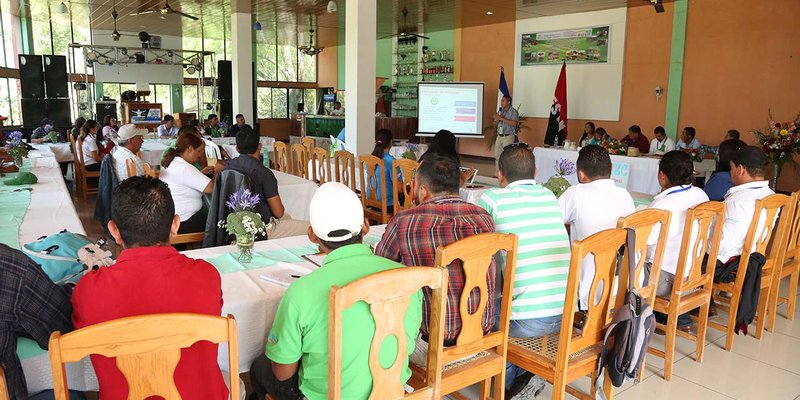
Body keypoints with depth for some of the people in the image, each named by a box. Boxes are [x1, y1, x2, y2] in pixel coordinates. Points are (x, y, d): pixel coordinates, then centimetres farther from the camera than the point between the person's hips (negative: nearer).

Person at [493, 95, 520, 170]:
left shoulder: (513, 111, -6)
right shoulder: (500, 111, 14)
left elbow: (514, 123, -21)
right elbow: (495, 122, 20)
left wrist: (502, 118, -19)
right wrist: (496, 119, -4)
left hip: (508, 136, -7)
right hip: (499, 136, 7)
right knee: (497, 156, 7)